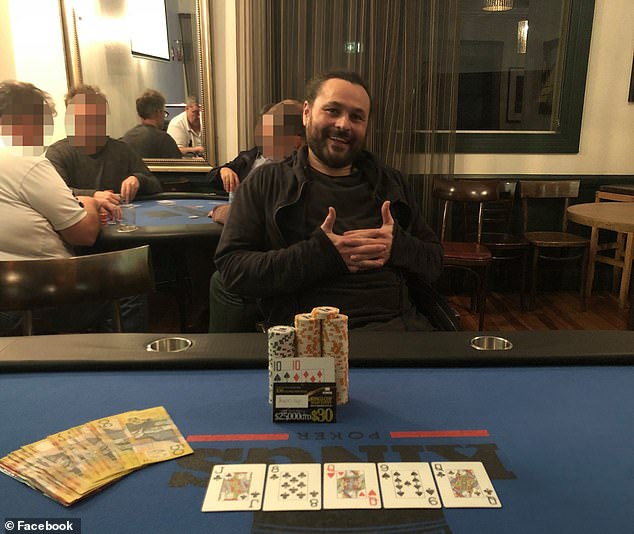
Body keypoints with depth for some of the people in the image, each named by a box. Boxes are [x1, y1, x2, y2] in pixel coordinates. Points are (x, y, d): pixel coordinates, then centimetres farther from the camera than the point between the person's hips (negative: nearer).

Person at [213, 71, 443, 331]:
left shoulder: (392, 183, 20)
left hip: (396, 323, 2)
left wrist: (398, 246, -5)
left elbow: (435, 263, 19)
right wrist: (321, 255, -14)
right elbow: (231, 268, -3)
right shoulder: (266, 183, 9)